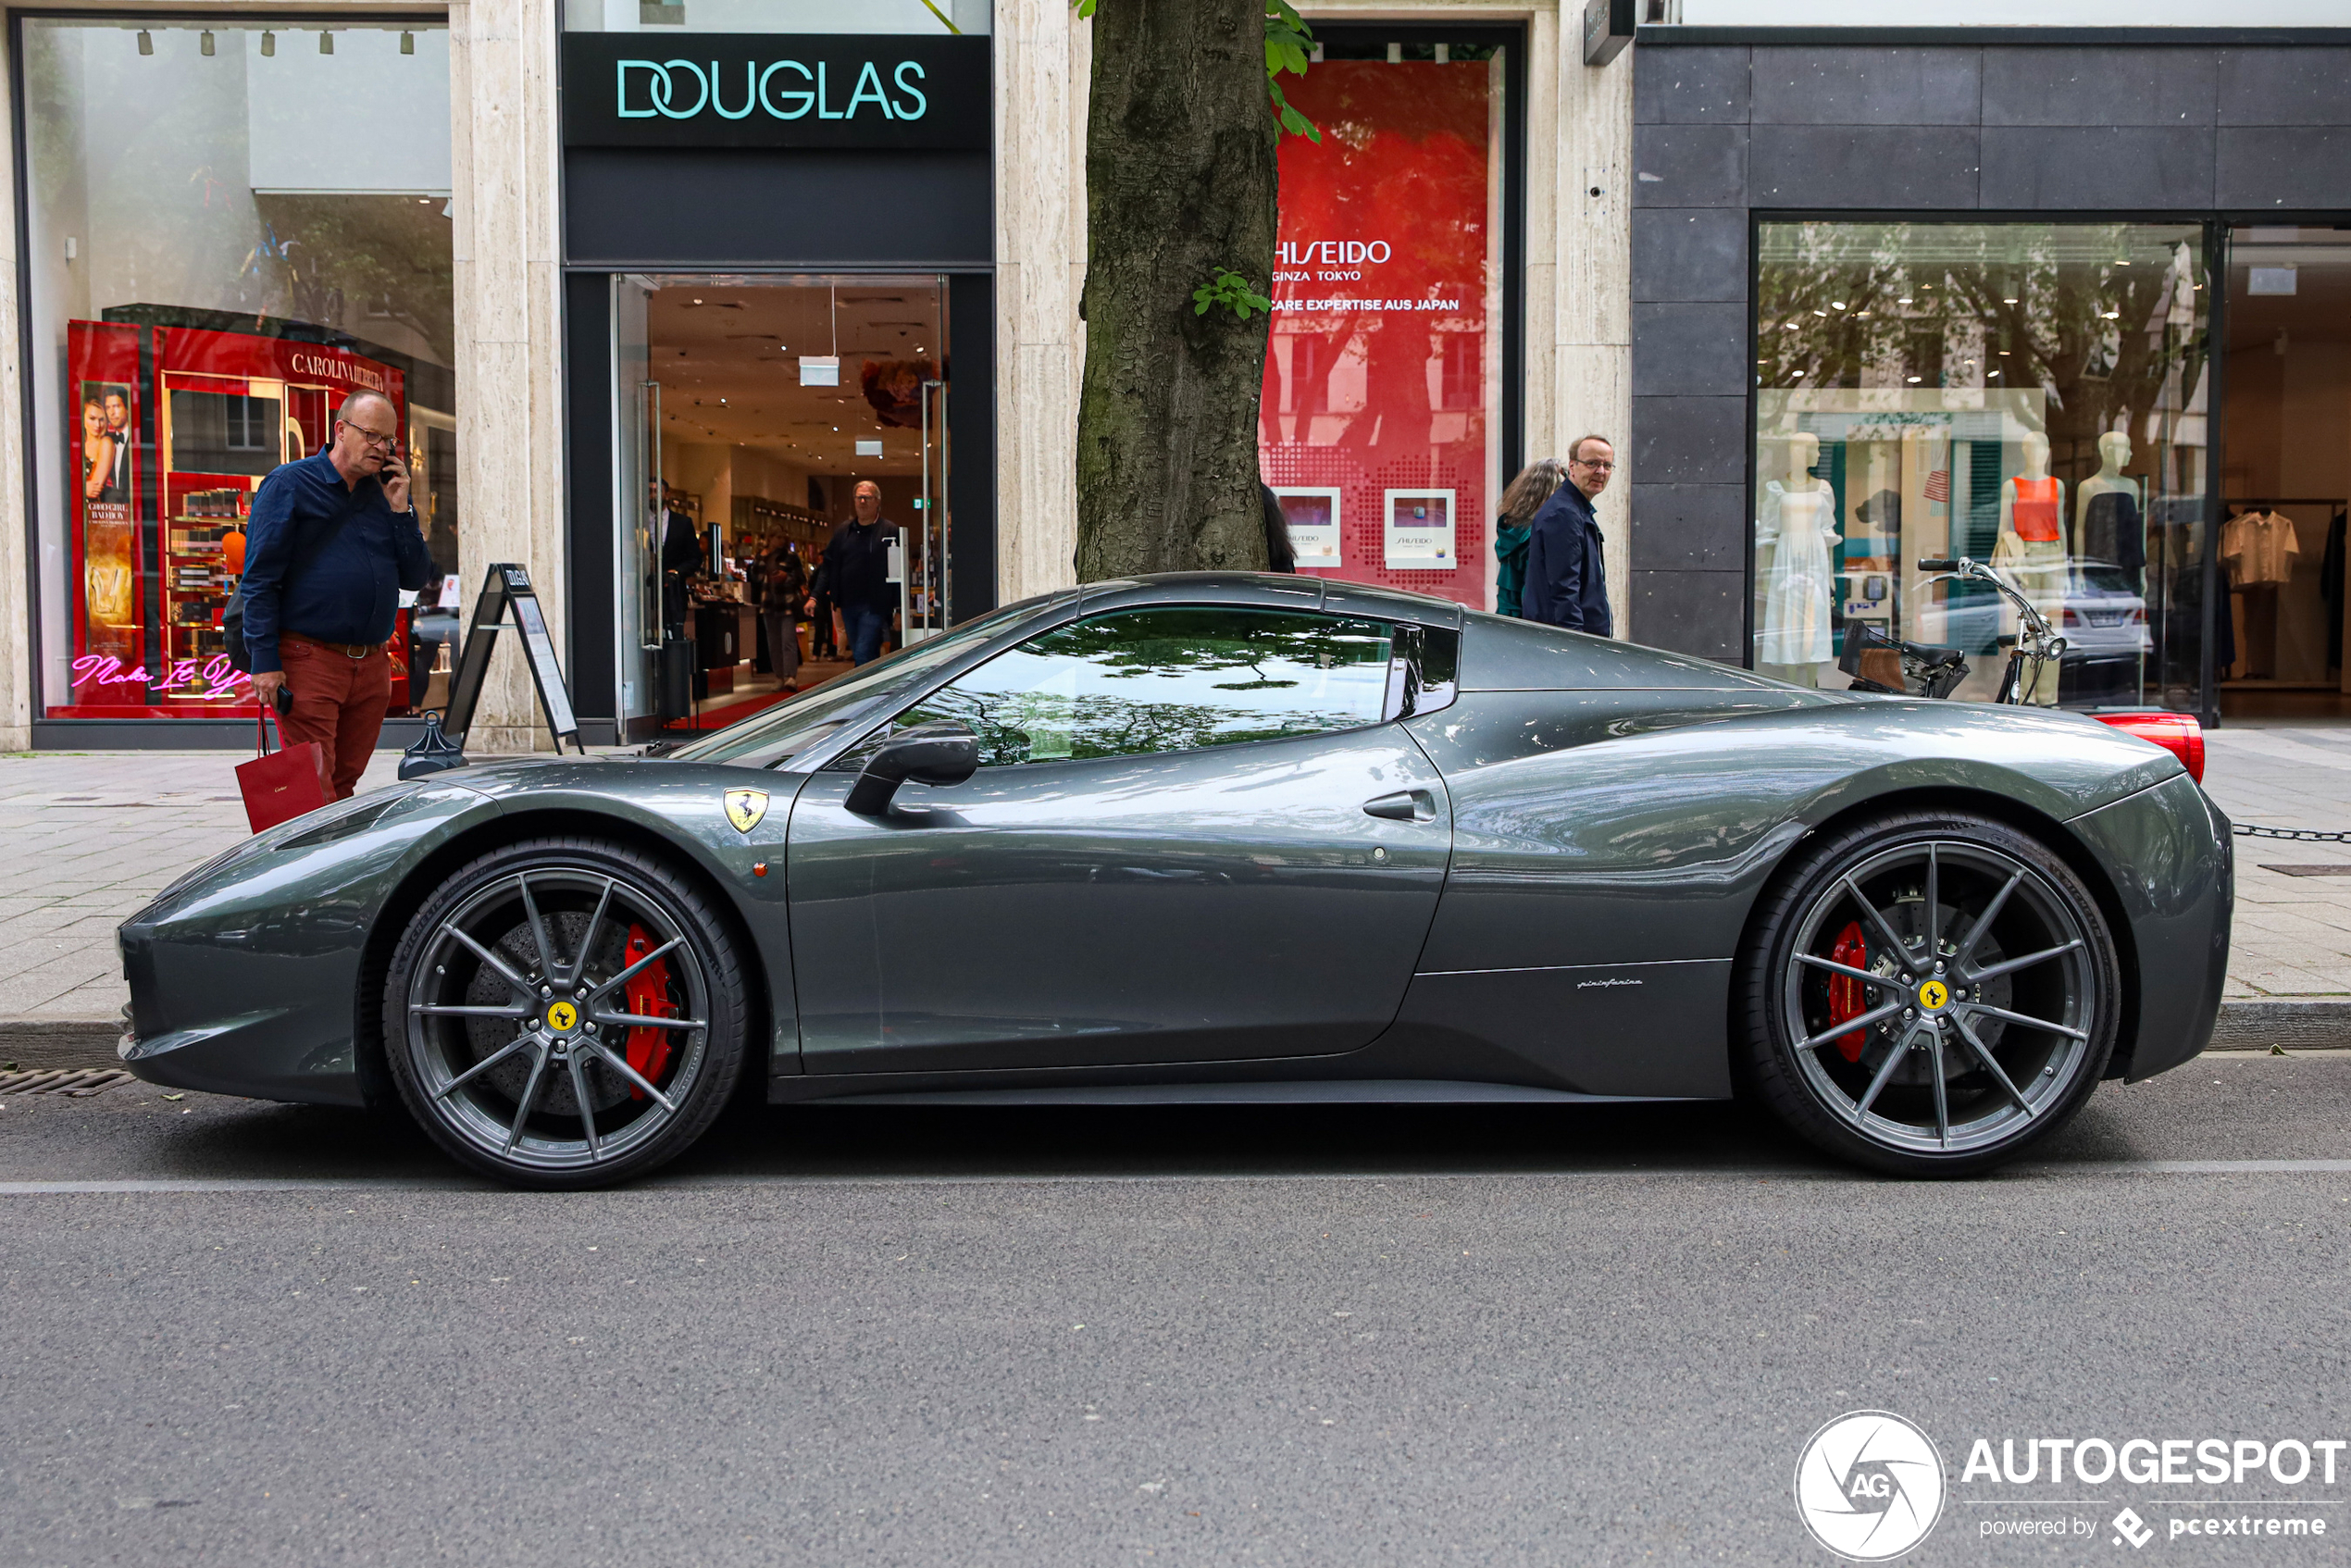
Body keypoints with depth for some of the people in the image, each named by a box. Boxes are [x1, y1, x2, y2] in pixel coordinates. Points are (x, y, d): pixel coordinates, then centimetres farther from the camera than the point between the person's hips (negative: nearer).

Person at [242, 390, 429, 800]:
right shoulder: (290, 484, -1)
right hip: (309, 660, -5)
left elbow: (415, 578, 11)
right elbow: (259, 578, -6)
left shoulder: (385, 494, 15)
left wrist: (400, 511, 1)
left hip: (372, 669, 5)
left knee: (344, 785, 8)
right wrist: (265, 662, -13)